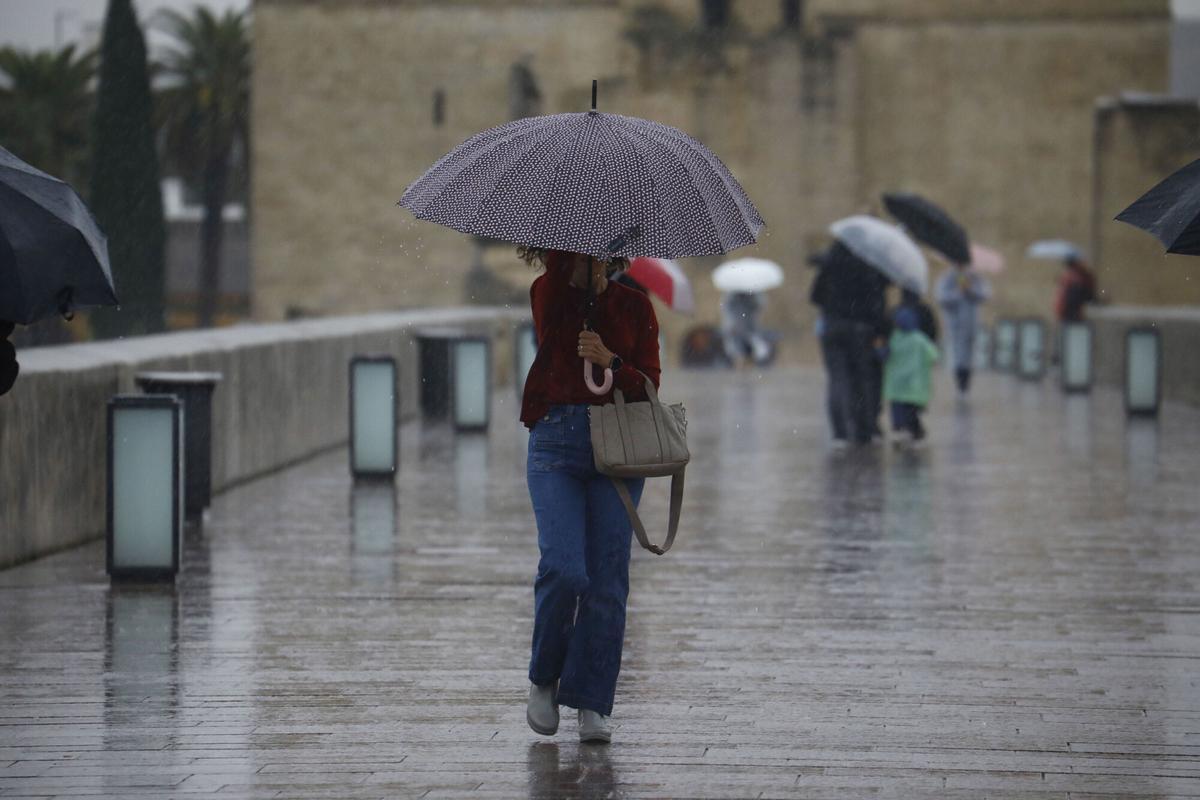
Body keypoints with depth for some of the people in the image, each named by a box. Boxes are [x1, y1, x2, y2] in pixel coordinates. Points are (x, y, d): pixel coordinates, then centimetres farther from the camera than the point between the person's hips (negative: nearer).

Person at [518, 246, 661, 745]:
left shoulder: (633, 305, 10)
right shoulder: (547, 296, 8)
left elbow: (649, 384, 4)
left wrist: (610, 361, -12)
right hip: (556, 441, -1)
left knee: (607, 580, -3)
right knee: (564, 568, -16)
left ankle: (592, 704, 4)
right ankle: (543, 679, 7)